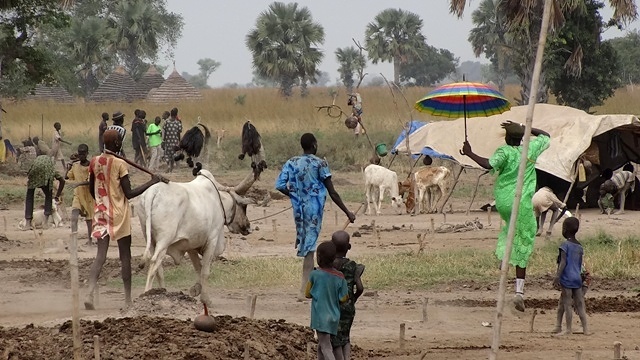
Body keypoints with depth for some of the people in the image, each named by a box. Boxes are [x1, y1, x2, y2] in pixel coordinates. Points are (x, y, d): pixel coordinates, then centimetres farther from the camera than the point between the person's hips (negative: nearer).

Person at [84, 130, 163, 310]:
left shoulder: (94, 162, 3)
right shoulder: (120, 164, -14)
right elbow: (129, 193, -16)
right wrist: (152, 182, -12)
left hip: (101, 212, 5)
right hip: (119, 214, -4)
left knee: (100, 256, 2)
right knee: (125, 256, 7)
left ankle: (90, 294, -18)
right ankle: (128, 299, 11)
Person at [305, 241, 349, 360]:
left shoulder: (314, 275, -11)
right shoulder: (340, 277, -2)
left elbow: (308, 294, 0)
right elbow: (343, 298, 0)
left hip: (320, 317, -5)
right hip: (334, 317, 5)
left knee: (326, 348, -9)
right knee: (321, 345, 21)